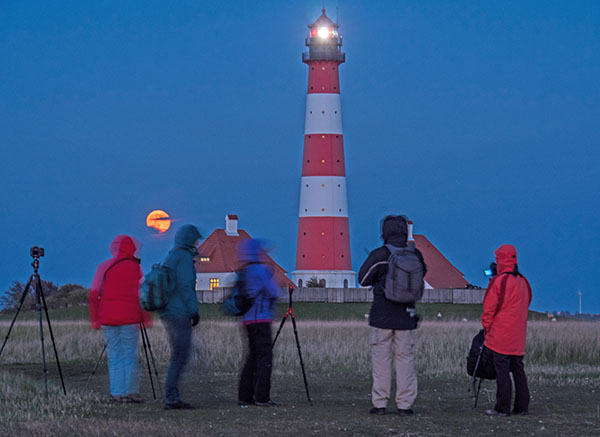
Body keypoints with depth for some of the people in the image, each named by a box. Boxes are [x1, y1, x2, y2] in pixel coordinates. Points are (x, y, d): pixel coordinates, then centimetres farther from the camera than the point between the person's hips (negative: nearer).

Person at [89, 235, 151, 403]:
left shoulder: (103, 268, 8)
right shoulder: (134, 268, 0)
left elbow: (93, 296, 5)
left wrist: (94, 320, 10)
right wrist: (146, 319, 0)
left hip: (108, 319, 3)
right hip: (129, 318, -3)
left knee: (114, 356, 6)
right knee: (130, 356, 1)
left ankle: (116, 393, 2)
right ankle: (130, 392, -2)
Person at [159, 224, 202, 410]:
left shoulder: (171, 257, 18)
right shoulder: (184, 257, -11)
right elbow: (185, 286, -18)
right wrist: (194, 311, -14)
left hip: (167, 313, 10)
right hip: (179, 314, -10)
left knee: (179, 355, 13)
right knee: (180, 356, -8)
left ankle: (172, 397, 12)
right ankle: (171, 399, -10)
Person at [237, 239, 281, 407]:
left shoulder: (242, 273, 14)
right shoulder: (260, 270, -11)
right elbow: (274, 292, -8)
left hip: (248, 320, 8)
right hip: (261, 319, -8)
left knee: (253, 357, 12)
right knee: (265, 357, -6)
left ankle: (245, 397, 10)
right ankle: (262, 397, -10)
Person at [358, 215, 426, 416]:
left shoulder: (379, 255, -11)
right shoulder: (415, 255, 0)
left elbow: (363, 279, -5)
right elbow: (422, 273, 17)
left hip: (382, 315, -3)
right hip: (405, 316, 3)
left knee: (381, 358, 4)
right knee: (405, 358, 7)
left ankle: (380, 403, 3)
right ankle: (405, 404, 4)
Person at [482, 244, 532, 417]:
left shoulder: (498, 281, -12)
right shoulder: (524, 282, 10)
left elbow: (489, 308, -9)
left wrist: (486, 328, 4)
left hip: (500, 336, -7)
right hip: (518, 338, 7)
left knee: (502, 371, -5)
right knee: (518, 370, 11)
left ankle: (502, 408, -6)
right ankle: (522, 406, 12)